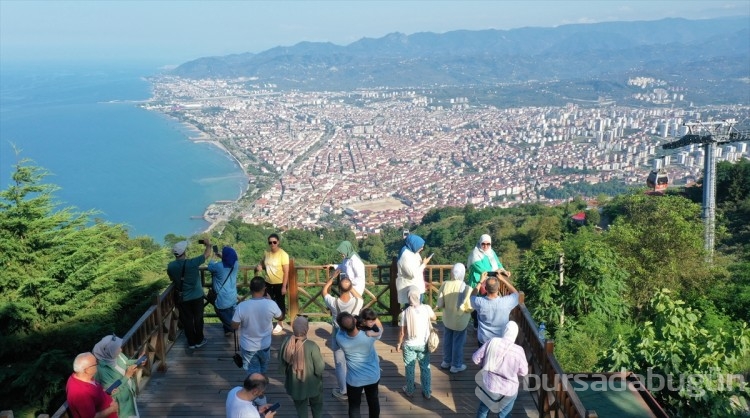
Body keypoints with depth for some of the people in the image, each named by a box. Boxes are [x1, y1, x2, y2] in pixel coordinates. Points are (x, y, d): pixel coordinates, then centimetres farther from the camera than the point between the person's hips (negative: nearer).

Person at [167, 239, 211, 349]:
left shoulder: (170, 266, -12)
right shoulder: (192, 263, -22)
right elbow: (207, 254, -8)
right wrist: (208, 244, 10)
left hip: (182, 298, 2)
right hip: (197, 297, -2)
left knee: (187, 320, 15)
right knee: (198, 319, 16)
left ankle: (191, 342, 27)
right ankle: (199, 341, 29)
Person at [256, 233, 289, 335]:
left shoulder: (283, 254, -17)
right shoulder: (267, 253, 0)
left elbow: (286, 272, -16)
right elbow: (263, 264, 19)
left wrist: (284, 286, -18)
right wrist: (260, 267, -5)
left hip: (280, 284, -5)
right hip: (268, 283, 5)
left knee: (280, 303, 9)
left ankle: (280, 324, 25)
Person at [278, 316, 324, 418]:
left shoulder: (286, 343, -19)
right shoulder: (311, 346, -31)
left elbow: (282, 367, -5)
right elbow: (320, 368, -21)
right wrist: (322, 363, 2)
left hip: (295, 385, 3)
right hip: (312, 385, -3)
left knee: (301, 409, 27)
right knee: (317, 406, 28)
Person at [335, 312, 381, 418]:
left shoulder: (340, 338, -28)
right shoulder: (370, 335, -30)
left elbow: (341, 329, -3)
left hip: (354, 379, -1)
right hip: (373, 376, 1)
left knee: (354, 405, 21)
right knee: (373, 401, 25)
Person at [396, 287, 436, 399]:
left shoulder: (405, 312, -18)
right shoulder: (427, 308, -14)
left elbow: (402, 332, -11)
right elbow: (434, 318, 7)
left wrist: (399, 343, 4)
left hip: (410, 345, -1)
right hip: (424, 344, 2)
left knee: (409, 368, 17)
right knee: (425, 368, 17)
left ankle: (409, 391, 32)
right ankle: (427, 392, 27)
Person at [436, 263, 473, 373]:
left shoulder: (445, 284, -17)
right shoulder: (466, 288, -26)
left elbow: (440, 304, -10)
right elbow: (470, 307, -19)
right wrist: (465, 309, 3)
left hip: (447, 318, 4)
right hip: (460, 321, -4)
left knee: (447, 340, 22)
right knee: (458, 343, 14)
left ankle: (446, 361, 39)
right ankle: (456, 365, 29)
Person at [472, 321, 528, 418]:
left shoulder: (492, 343, -14)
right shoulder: (518, 351, -18)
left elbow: (475, 358, -6)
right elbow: (523, 372, -5)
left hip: (488, 386, 1)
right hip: (508, 390, -1)